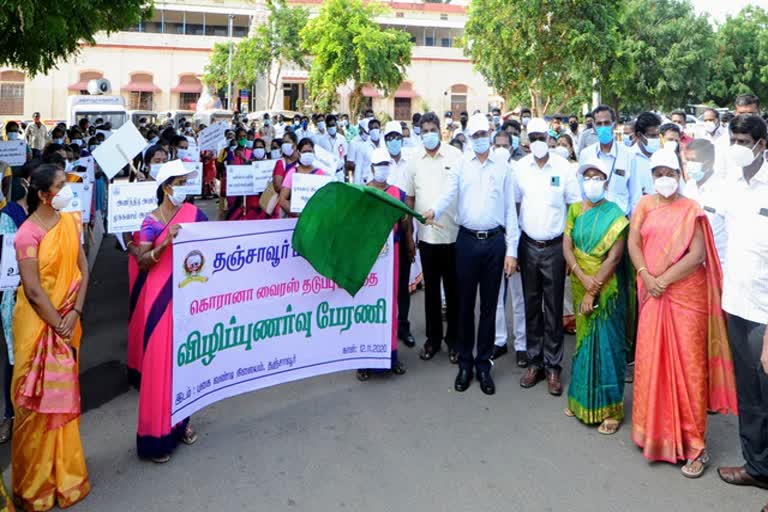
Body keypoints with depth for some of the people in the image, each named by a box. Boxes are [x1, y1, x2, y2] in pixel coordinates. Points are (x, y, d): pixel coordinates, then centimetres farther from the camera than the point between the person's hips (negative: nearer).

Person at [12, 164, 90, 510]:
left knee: (65, 396, 15)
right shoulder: (28, 233, -16)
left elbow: (83, 270, 2)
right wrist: (58, 326, -13)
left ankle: (64, 473, 31)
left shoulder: (70, 222, 4)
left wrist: (75, 314, -9)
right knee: (38, 399, 5)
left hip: (68, 319, 6)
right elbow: (33, 289, -18)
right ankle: (36, 483, 23)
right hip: (38, 323, -6)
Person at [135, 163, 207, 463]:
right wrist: (165, 242, -25)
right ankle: (156, 434, 10)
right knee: (160, 362, 0)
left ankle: (181, 422, 28)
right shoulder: (152, 222, -4)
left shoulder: (194, 214, 5)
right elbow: (141, 263, -12)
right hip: (162, 297, -3)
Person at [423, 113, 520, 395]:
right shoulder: (460, 165, 6)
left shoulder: (503, 168, 6)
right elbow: (448, 195, -9)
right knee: (465, 303, 7)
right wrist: (434, 211, -32)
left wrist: (512, 250, -1)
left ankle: (483, 364, 19)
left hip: (495, 241, 0)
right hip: (467, 239, 0)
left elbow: (510, 209, 5)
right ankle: (465, 363, 20)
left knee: (489, 305, 7)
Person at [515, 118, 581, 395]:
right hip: (528, 245, 2)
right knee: (531, 305, 9)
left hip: (555, 246, -2)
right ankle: (534, 361, 20)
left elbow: (575, 206, 0)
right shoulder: (520, 167, 2)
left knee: (554, 308, 3)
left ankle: (552, 366, 13)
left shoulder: (564, 167, -4)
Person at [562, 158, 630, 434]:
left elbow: (614, 257, -15)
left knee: (606, 343, 0)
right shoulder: (574, 210, 5)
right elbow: (567, 246, -2)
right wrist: (583, 278, -16)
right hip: (580, 285, 5)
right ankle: (582, 399, 26)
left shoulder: (615, 215, -9)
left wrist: (593, 291, -16)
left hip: (606, 287, -4)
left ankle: (610, 407, 10)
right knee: (584, 338, 13)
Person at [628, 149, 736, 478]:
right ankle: (655, 431, 23)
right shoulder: (645, 205, 9)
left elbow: (697, 254, -10)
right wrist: (646, 277, -12)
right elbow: (633, 243, 1)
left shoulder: (691, 209, -1)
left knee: (687, 363, -2)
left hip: (686, 293, -3)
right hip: (652, 293, 3)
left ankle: (693, 444, 5)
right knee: (651, 359, 7)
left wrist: (665, 279, -14)